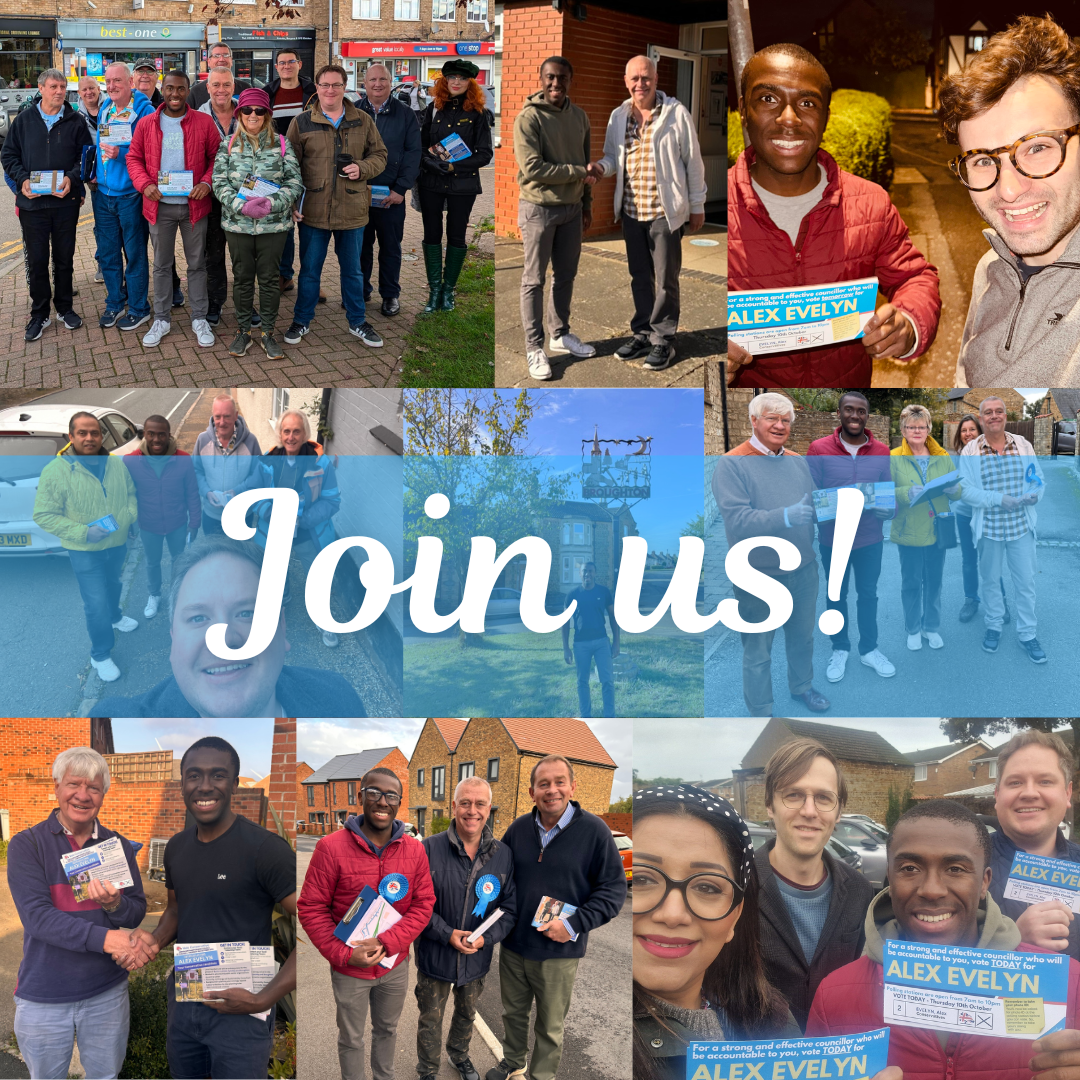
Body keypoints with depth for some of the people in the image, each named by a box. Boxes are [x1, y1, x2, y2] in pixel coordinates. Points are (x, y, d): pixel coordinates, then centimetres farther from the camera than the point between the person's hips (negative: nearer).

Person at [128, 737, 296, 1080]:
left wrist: (263, 999, -23)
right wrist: (155, 940, -1)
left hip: (239, 1012, -6)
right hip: (182, 1003, 7)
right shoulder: (176, 847, 5)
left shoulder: (265, 848, -18)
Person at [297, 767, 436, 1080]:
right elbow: (311, 909, -13)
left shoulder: (414, 851, -7)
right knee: (351, 1039, 14)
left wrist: (386, 942, -19)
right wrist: (345, 955, -19)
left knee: (387, 1030, 24)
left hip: (396, 965, 3)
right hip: (349, 970, -3)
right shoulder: (331, 847, -17)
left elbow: (424, 904, -6)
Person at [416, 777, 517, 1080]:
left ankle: (459, 1054, 54)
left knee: (467, 1014, 27)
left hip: (477, 958, 3)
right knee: (430, 1019, 15)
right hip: (434, 956, -3)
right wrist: (447, 934, -24)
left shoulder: (503, 855, -8)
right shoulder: (429, 848, -17)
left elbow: (510, 908, -4)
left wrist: (487, 938, -19)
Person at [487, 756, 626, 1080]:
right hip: (513, 946, 4)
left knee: (550, 1026, 13)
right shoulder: (519, 828, -1)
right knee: (513, 1012, 22)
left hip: (559, 953, -4)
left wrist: (574, 925, -20)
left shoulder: (594, 831, -14)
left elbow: (613, 889, -11)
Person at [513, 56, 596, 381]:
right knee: (534, 280, 1)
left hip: (572, 208, 6)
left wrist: (587, 202, 14)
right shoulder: (528, 118, -14)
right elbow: (532, 168, -22)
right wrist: (577, 172, -17)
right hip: (538, 209, -6)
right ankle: (535, 348, 7)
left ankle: (560, 335, 29)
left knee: (566, 276, 14)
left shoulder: (580, 116, 6)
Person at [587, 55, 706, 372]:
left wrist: (697, 206, -1)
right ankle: (642, 333, 27)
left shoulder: (676, 113, -8)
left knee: (665, 278, 3)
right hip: (630, 211, 5)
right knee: (639, 276, 14)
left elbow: (693, 161, -3)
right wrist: (600, 167, -9)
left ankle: (663, 340, 13)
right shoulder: (618, 116, 5)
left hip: (665, 211, -4)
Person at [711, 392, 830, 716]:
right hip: (759, 576, -6)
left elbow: (814, 506, 12)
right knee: (758, 649, 6)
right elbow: (736, 520, -24)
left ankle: (802, 686, 46)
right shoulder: (731, 464, -14)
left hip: (803, 569, 6)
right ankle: (760, 712, 21)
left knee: (802, 636, 23)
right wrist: (785, 517, -36)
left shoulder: (798, 462, 7)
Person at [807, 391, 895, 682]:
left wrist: (888, 509, -19)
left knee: (868, 594, 14)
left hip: (870, 538, 2)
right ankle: (840, 649, 30)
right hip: (832, 538, -1)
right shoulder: (818, 449, -10)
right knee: (836, 595, 14)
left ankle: (869, 649, 30)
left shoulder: (881, 451, -3)